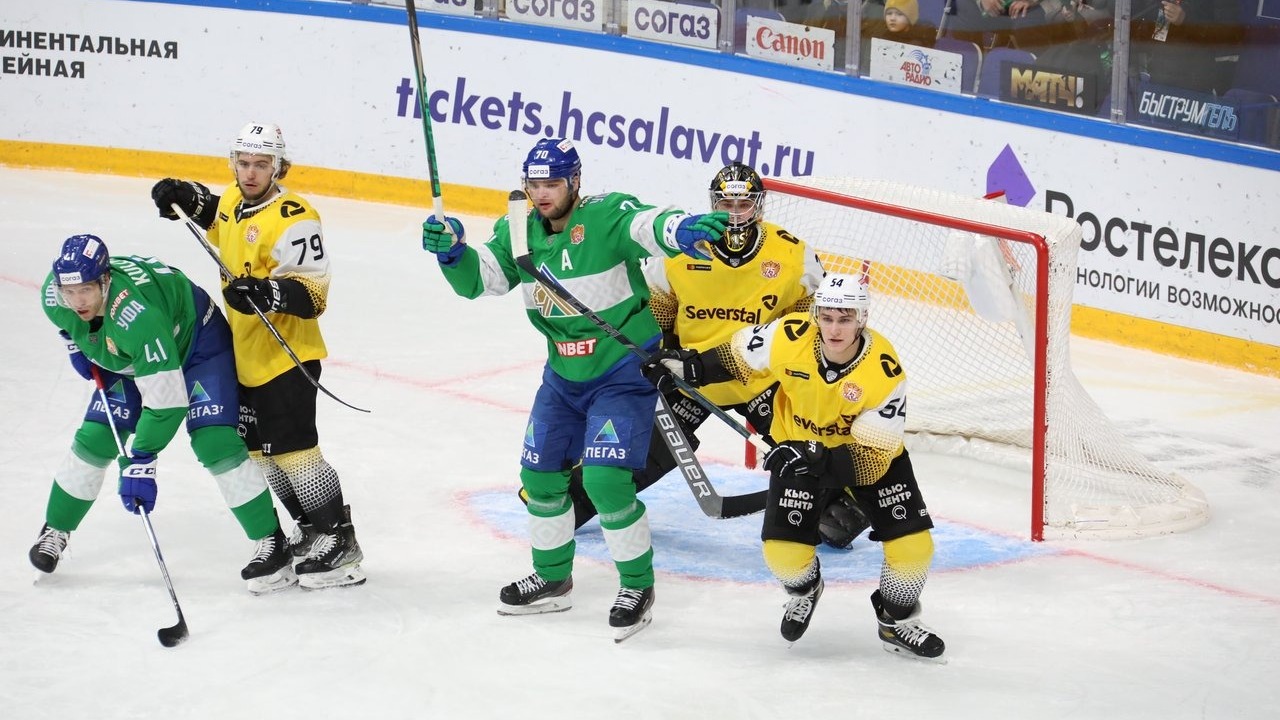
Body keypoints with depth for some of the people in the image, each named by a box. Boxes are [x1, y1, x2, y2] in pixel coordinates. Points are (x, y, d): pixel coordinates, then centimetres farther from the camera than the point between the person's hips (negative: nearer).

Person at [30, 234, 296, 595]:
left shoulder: (136, 314, -43)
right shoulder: (54, 296, -23)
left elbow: (165, 398, -40)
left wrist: (141, 463, -40)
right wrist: (76, 346, -2)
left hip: (198, 343, -7)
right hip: (127, 359, 7)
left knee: (214, 441, -20)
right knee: (94, 439, 0)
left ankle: (271, 541, -13)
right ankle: (54, 530, 20)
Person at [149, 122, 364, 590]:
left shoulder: (292, 219, -21)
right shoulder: (233, 201, 5)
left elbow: (312, 294, -24)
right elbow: (217, 219, 32)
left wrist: (268, 294, -41)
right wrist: (188, 198, 13)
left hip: (286, 357, -9)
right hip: (245, 356, 9)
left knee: (292, 450, -12)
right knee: (259, 450, 15)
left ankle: (340, 543, -5)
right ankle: (310, 530, 27)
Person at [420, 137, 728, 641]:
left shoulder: (607, 217, -20)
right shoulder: (520, 232, -1)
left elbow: (649, 226, -38)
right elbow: (478, 278, -3)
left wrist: (684, 229, -60)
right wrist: (451, 251, -24)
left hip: (625, 370, -7)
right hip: (564, 375, 7)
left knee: (605, 478, -17)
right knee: (540, 473, 11)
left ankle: (638, 585, 2)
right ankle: (553, 579, 32)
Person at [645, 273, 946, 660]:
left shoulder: (884, 371, -32)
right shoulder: (790, 336, -27)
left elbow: (874, 457, -31)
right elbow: (738, 357, -3)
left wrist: (821, 460, -45)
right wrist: (692, 366, -12)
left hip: (873, 450, -1)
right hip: (799, 445, 1)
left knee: (912, 542, -13)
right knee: (783, 550, -14)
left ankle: (898, 621, 18)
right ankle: (804, 591, 25)